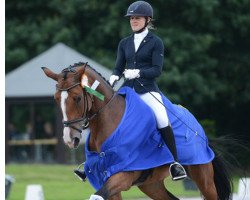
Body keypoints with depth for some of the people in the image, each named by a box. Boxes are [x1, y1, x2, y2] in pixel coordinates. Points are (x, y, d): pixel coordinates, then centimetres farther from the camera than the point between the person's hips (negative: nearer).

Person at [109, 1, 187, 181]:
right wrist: (114, 77, -8)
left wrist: (138, 73, -21)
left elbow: (157, 70, -7)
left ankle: (175, 163, -17)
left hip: (147, 89, -5)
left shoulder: (155, 42, 1)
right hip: (127, 89, 5)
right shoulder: (125, 43, 14)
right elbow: (119, 67, 14)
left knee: (163, 120, -24)